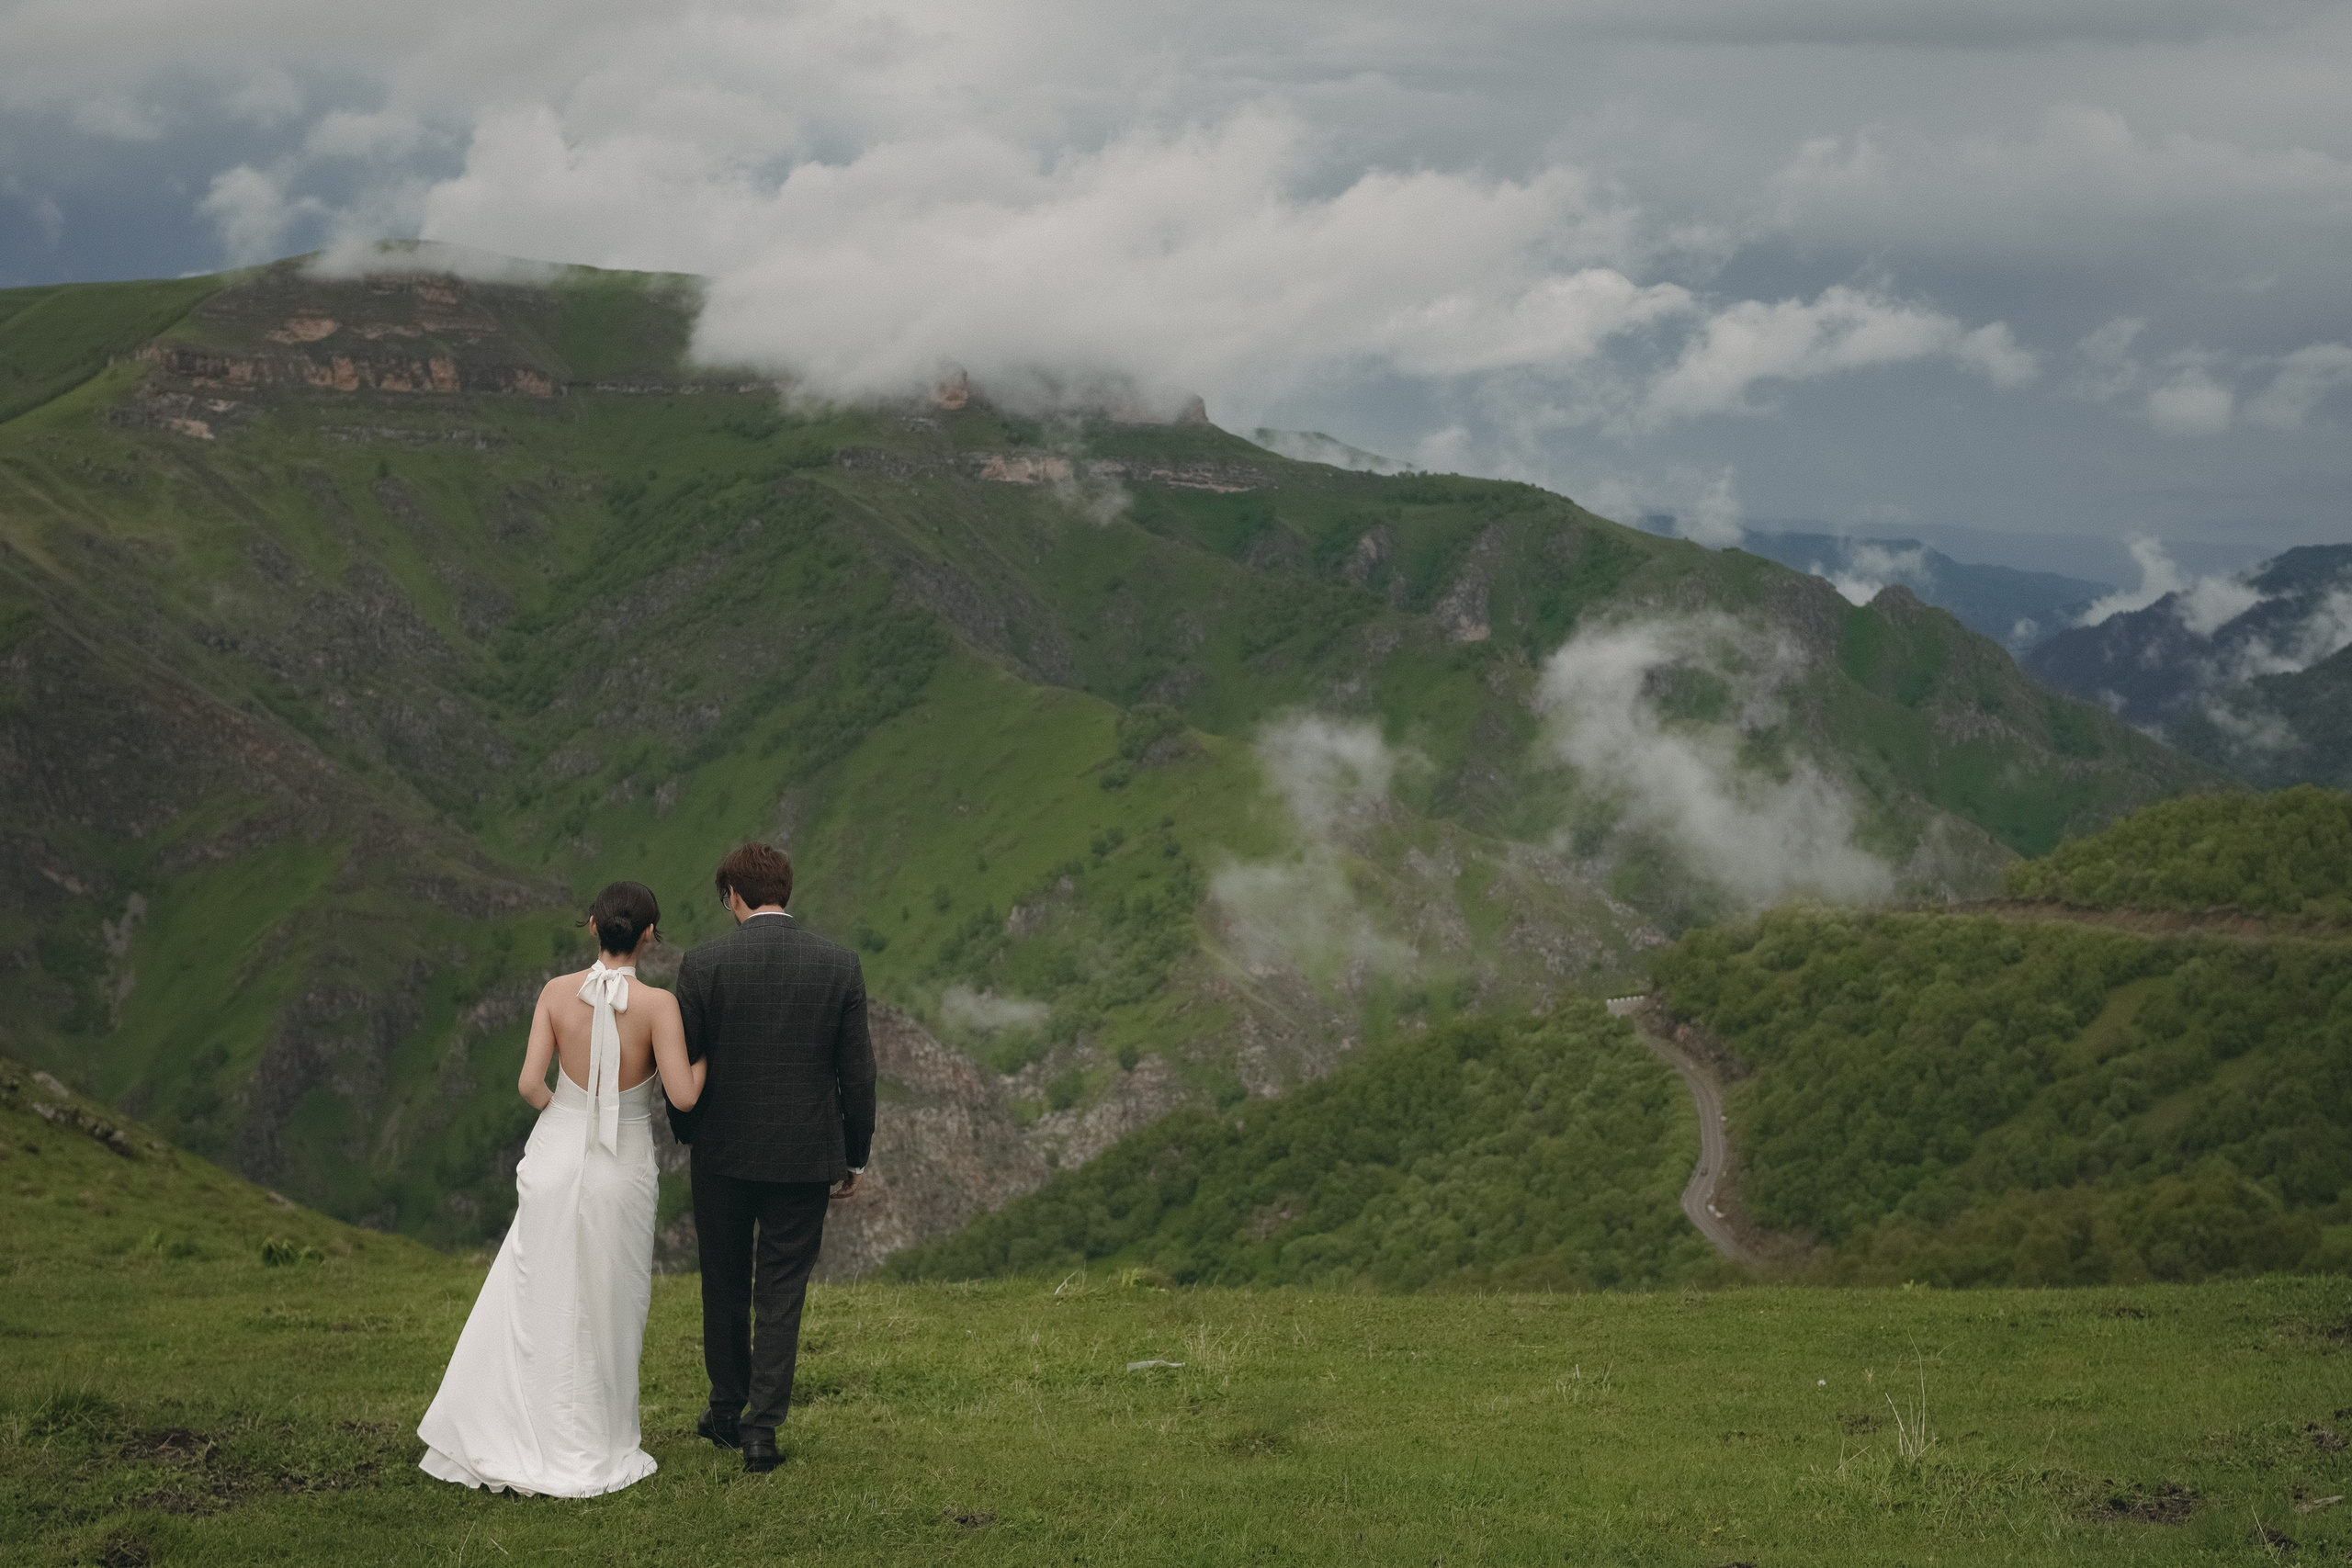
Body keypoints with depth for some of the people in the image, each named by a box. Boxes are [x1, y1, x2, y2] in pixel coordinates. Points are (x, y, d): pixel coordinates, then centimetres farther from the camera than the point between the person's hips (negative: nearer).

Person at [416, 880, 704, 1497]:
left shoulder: (558, 992, -6)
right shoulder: (657, 1003, -14)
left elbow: (530, 1084, -8)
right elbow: (682, 1095, -16)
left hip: (557, 1156, 2)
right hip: (622, 1169, -2)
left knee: (530, 1300, 13)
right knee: (606, 1308, 11)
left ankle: (498, 1441, 16)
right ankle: (592, 1451, 19)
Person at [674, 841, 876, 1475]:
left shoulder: (705, 963, -9)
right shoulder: (840, 965, -4)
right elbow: (857, 1071, -1)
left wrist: (688, 1132, 14)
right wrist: (854, 1157, 9)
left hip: (725, 1150, 0)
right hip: (806, 1155, 0)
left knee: (725, 1286, 17)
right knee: (782, 1293, 7)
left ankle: (727, 1411, 30)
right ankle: (762, 1427, 2)